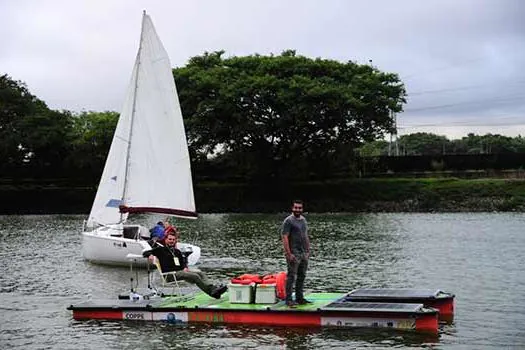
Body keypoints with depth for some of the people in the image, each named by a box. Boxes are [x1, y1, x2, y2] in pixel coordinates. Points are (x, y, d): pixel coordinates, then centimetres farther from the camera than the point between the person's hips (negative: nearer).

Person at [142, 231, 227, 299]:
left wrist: (185, 267, 13)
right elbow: (145, 252, 4)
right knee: (195, 276, -27)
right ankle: (211, 291, -37)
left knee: (201, 273, -15)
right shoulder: (161, 249, 9)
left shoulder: (177, 251, 28)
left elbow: (183, 261, 36)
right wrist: (150, 255, -20)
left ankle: (212, 289, -34)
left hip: (180, 271, 7)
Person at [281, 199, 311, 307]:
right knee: (291, 276, -6)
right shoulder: (288, 221, -9)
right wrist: (289, 254, -19)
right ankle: (289, 299, -4)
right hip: (294, 253, -8)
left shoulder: (303, 220, 15)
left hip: (304, 253, 8)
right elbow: (285, 238, -14)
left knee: (302, 276, 11)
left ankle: (300, 298, 18)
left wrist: (308, 250, 15)